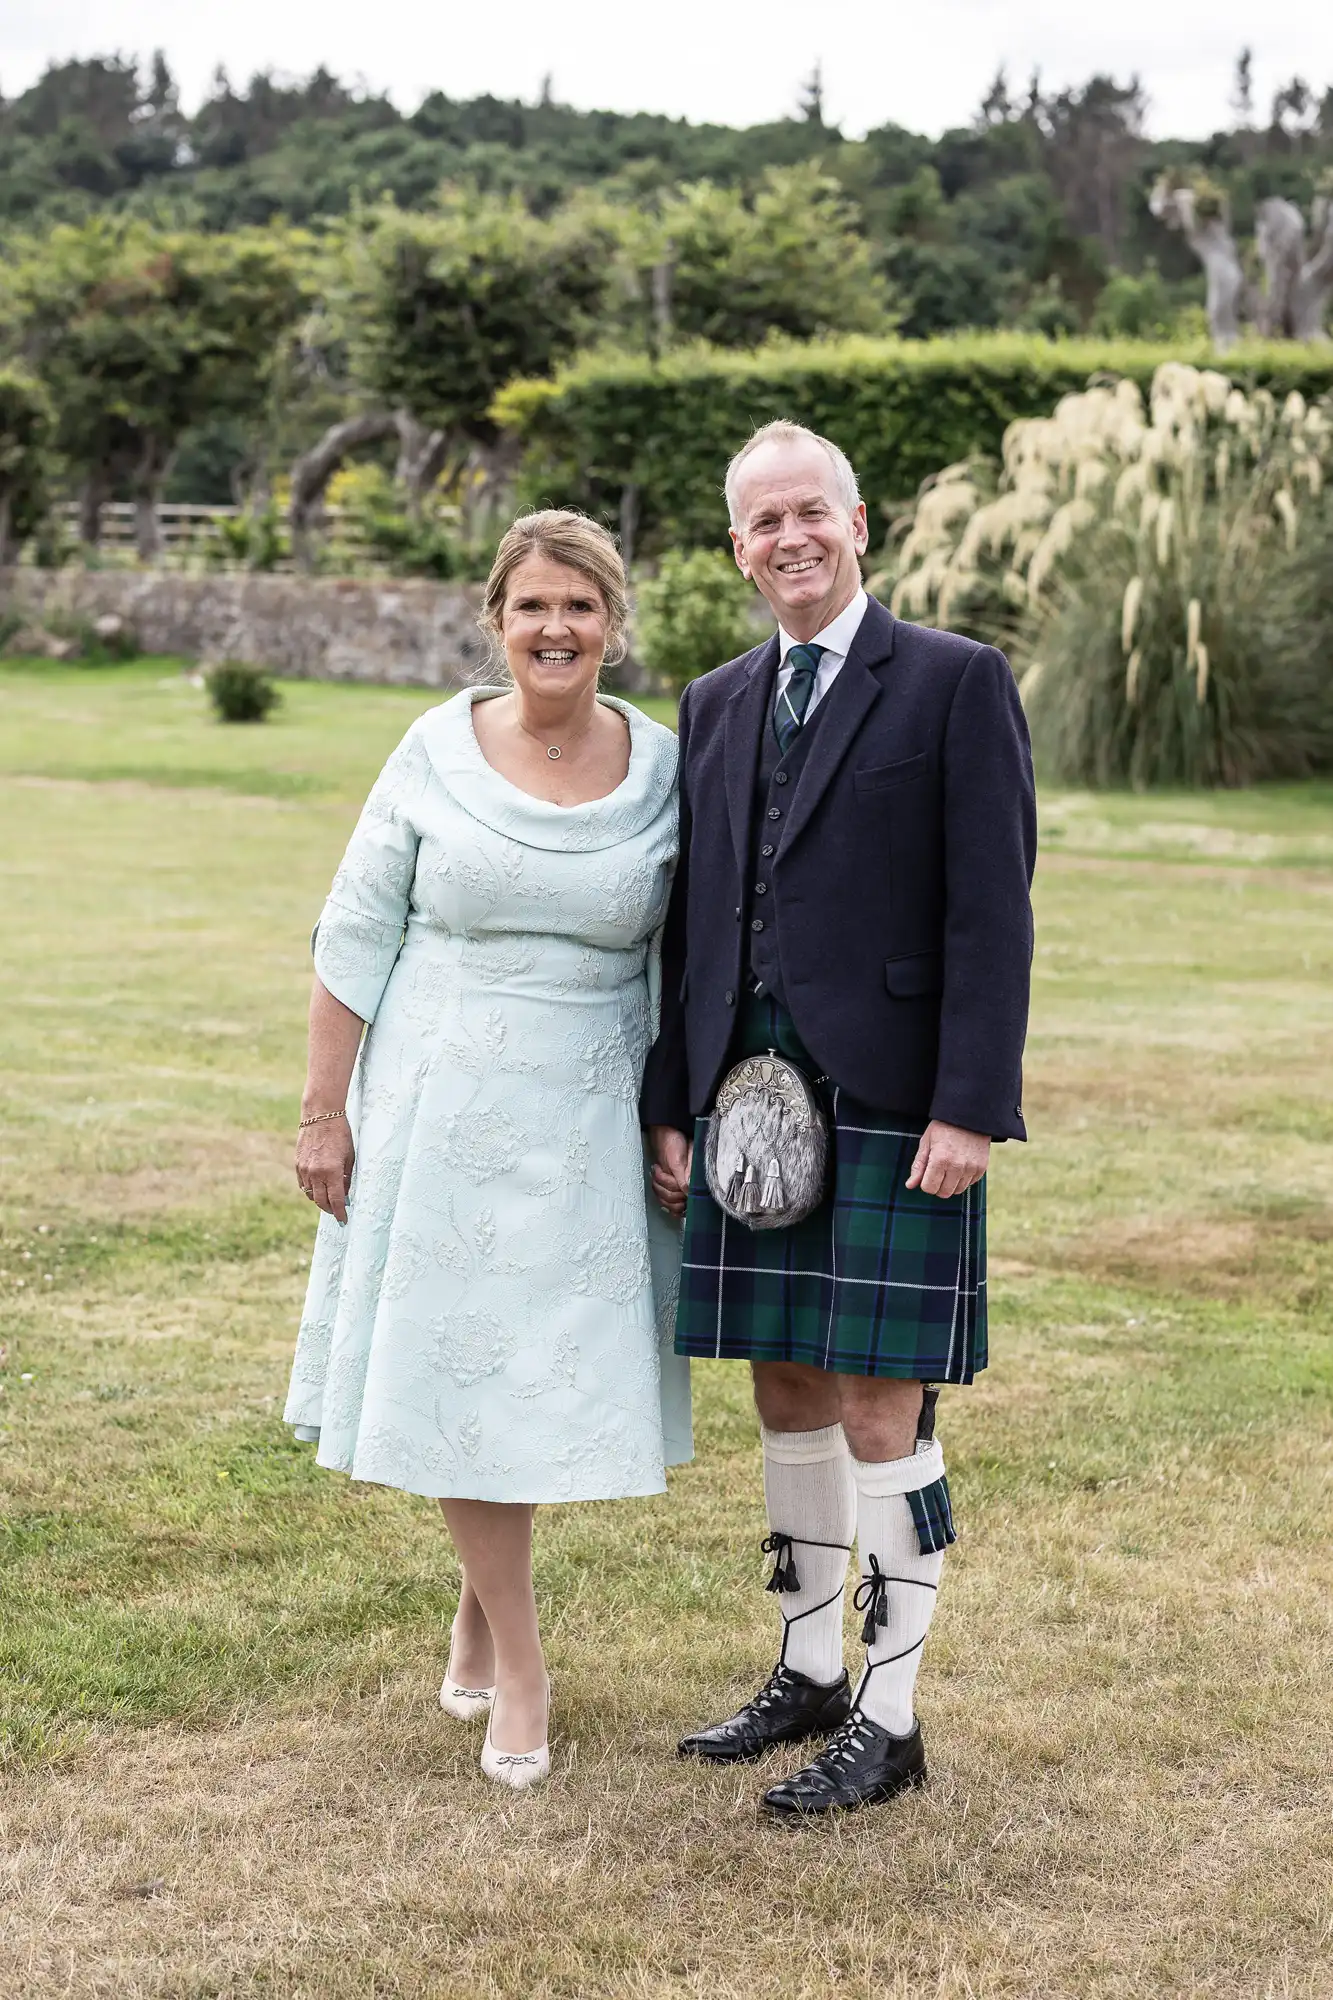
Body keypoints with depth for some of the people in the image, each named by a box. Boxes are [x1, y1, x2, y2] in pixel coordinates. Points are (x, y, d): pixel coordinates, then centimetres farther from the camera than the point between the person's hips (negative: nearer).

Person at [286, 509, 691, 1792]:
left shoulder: (664, 769, -2)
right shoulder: (438, 752, -4)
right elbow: (355, 940, 0)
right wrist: (324, 1112, -2)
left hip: (587, 1121, 1)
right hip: (440, 1108, -1)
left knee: (552, 1377, 7)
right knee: (458, 1375, 3)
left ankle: (482, 1606, 33)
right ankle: (515, 1662, 17)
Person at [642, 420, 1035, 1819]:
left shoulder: (958, 684, -3)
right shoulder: (715, 706, 15)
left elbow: (993, 911, -8)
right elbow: (690, 925, 15)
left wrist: (971, 1109, -15)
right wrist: (671, 1104, 10)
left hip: (889, 1103, -6)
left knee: (880, 1410, -3)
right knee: (786, 1397, 13)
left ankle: (889, 1719, 9)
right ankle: (807, 1675, 27)